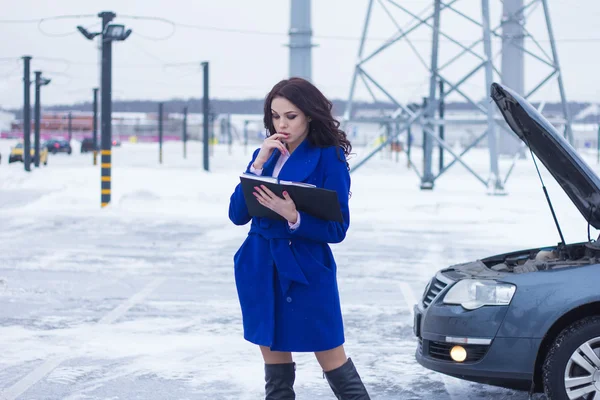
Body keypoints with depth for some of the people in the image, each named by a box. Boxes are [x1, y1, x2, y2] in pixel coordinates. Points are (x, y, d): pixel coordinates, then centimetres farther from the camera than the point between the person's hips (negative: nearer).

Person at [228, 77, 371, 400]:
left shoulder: (329, 157, -8)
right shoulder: (265, 154, 9)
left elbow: (337, 229, -10)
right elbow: (237, 215, 0)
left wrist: (294, 218, -27)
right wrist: (259, 163, -9)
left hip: (305, 271, -5)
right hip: (260, 270, 6)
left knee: (332, 362, 1)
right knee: (275, 366, 12)